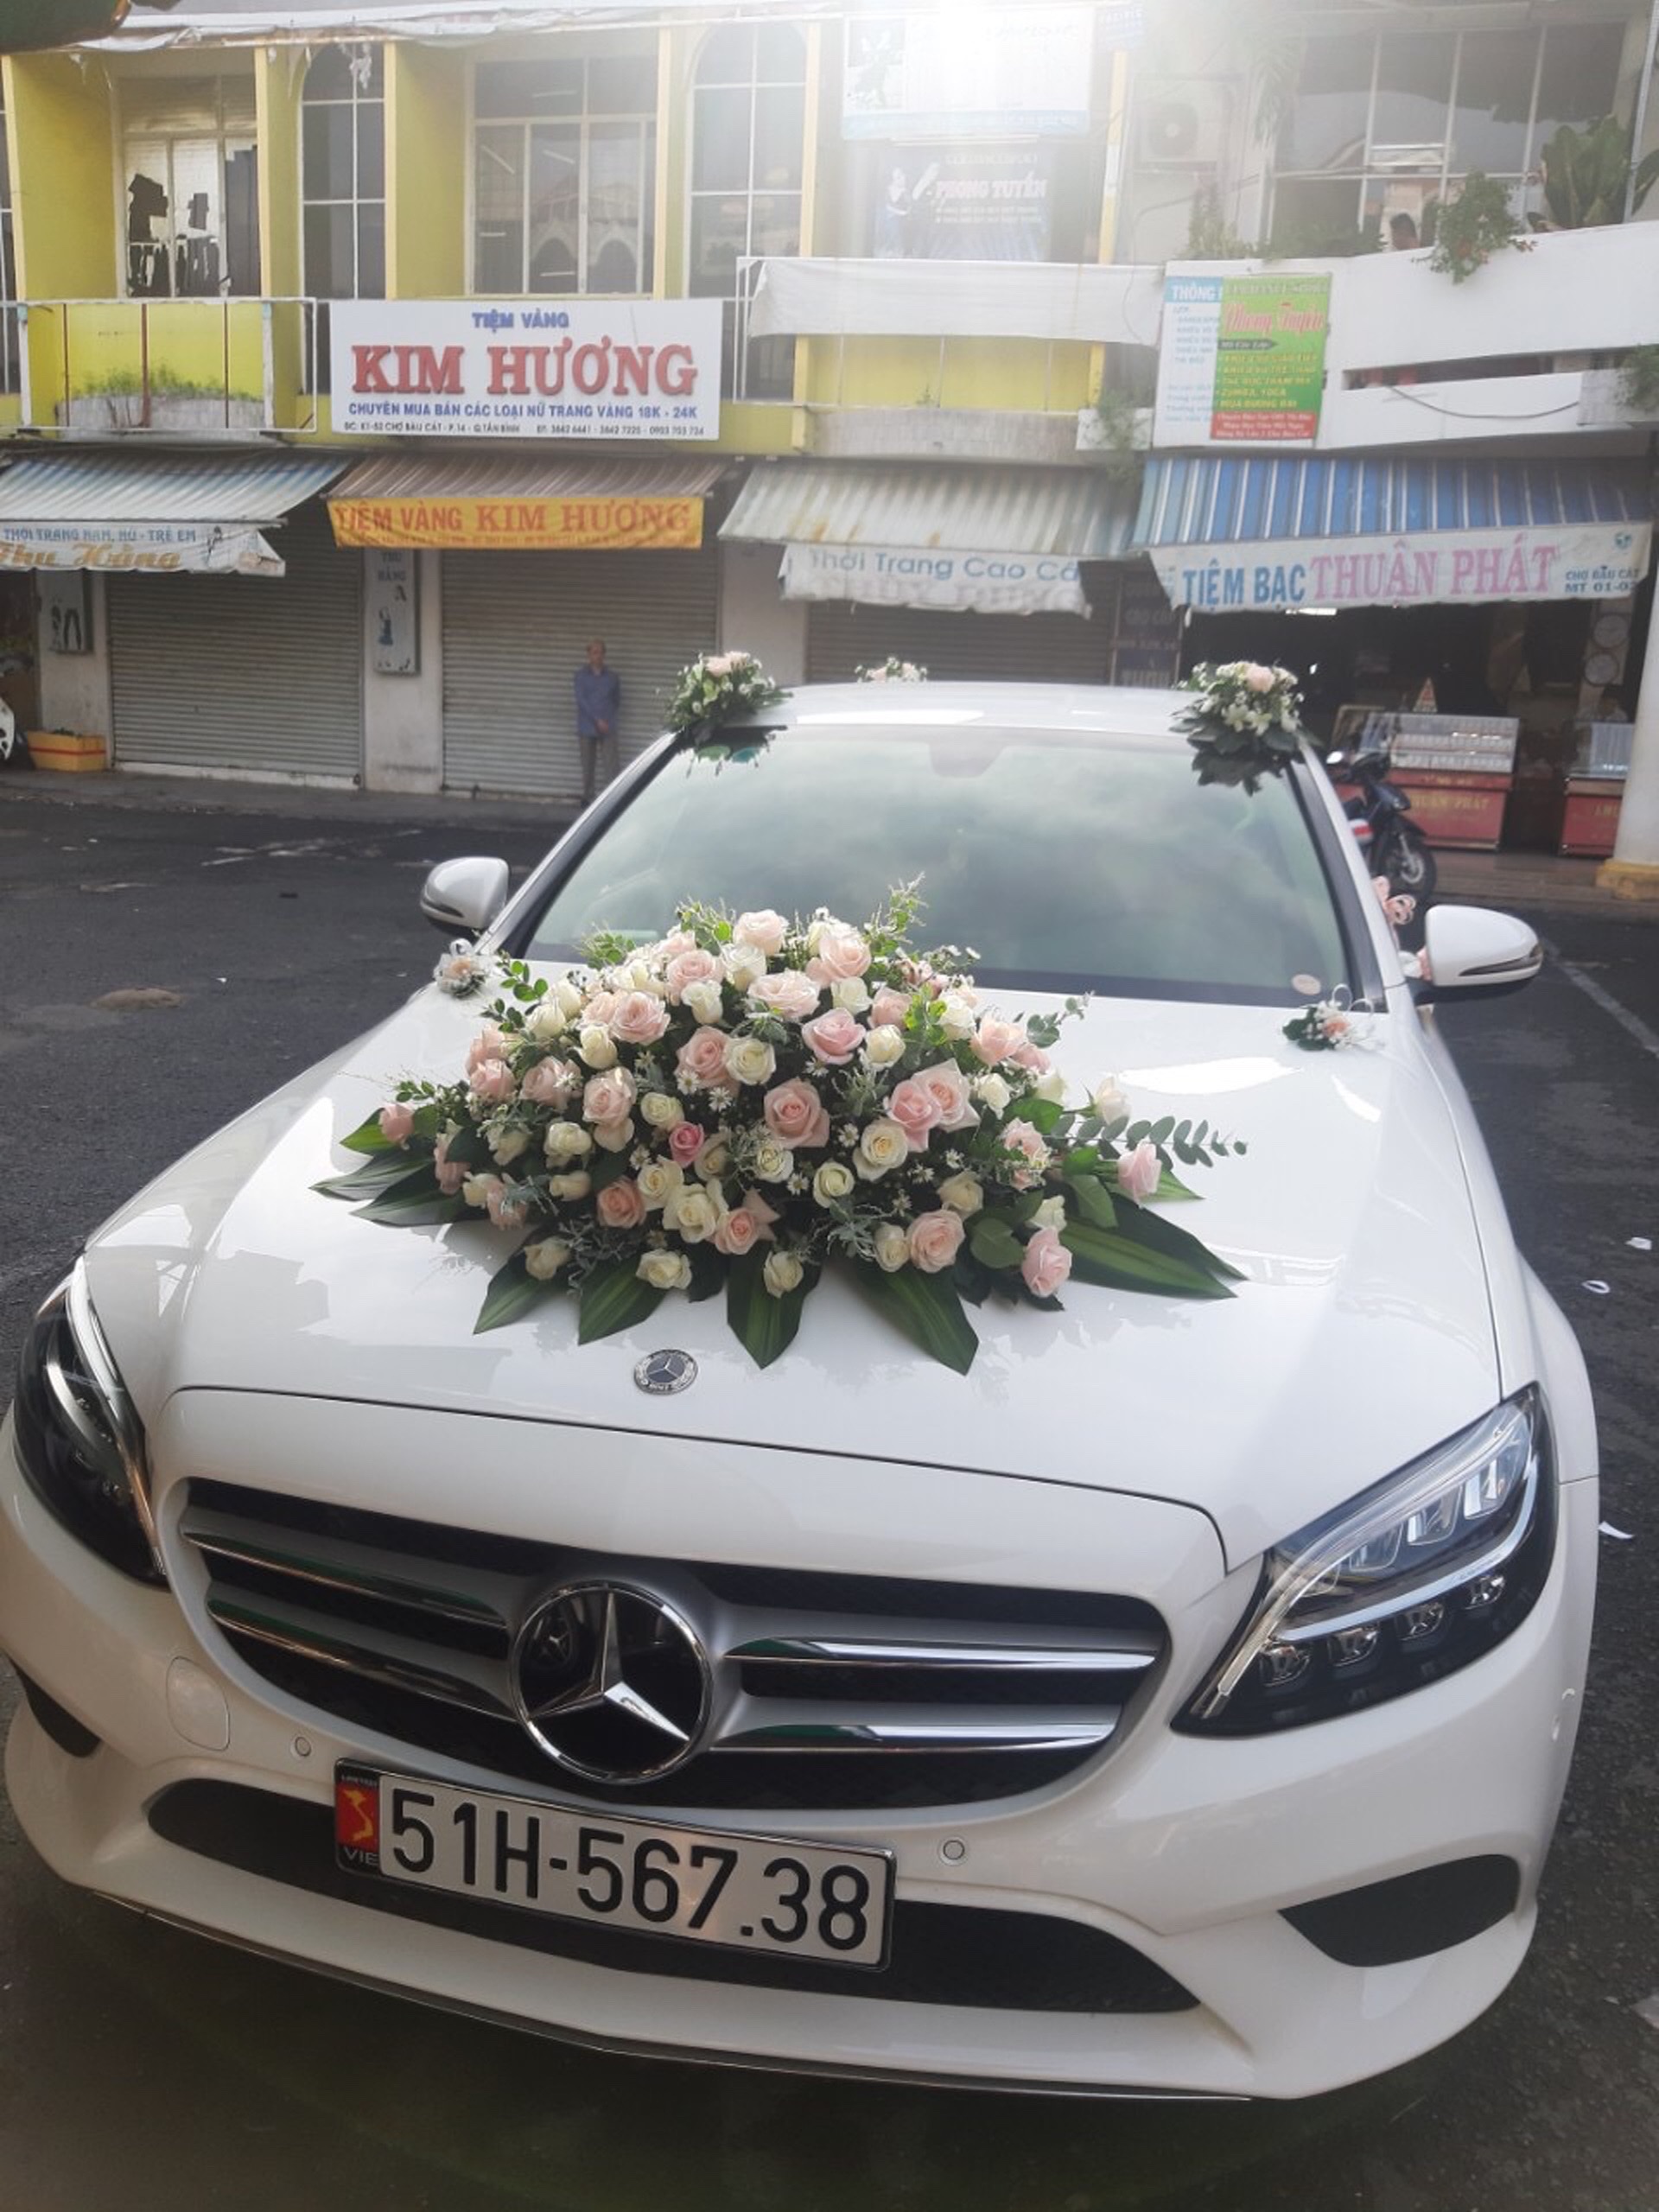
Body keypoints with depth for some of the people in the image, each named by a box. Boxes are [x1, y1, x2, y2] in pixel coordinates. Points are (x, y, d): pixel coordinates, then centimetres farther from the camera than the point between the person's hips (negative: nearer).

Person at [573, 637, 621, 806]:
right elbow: (581, 699, -6)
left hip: (608, 729, 0)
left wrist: (609, 719, 5)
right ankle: (587, 797, 18)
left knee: (610, 765, -11)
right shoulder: (581, 675, 3)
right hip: (587, 728, 0)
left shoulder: (612, 676, 7)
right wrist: (597, 720, -14)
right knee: (588, 766, 6)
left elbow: (618, 701, 17)